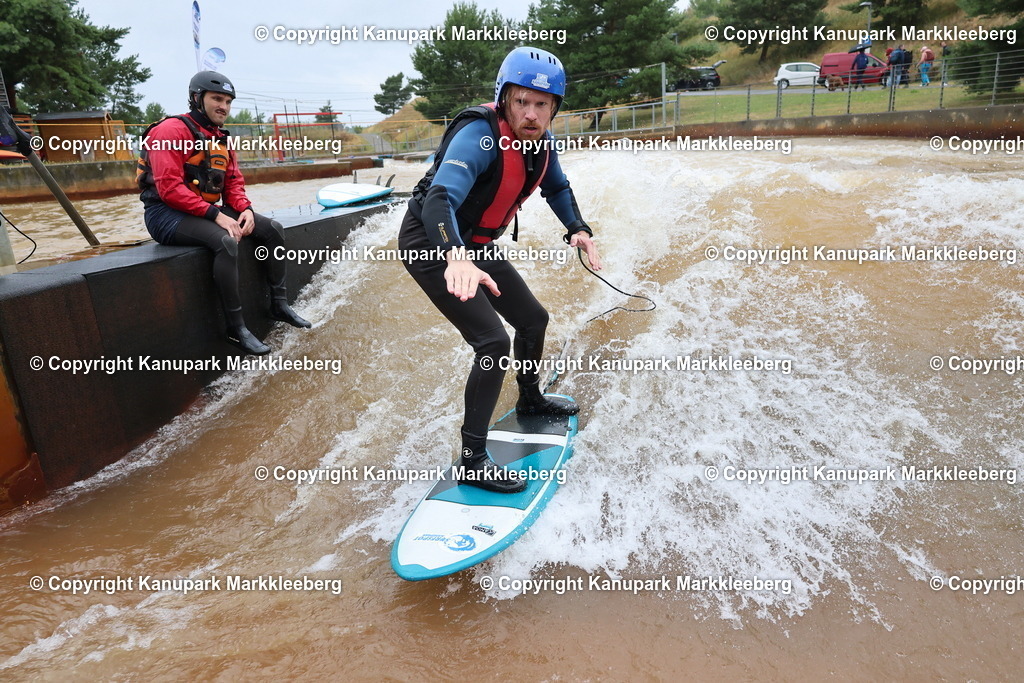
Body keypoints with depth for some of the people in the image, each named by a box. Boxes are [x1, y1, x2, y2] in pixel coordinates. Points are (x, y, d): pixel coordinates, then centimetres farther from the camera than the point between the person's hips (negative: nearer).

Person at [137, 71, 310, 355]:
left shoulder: (221, 139, 15)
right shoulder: (172, 130, -11)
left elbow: (234, 183, 12)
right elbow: (170, 188, -21)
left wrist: (245, 210, -10)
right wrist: (217, 216, -26)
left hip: (208, 211, 8)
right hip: (167, 214, -8)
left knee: (273, 228, -2)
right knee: (225, 240, -35)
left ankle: (279, 304, 5)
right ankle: (236, 328, -29)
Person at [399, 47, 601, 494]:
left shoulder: (539, 141, -4)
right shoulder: (480, 135, -29)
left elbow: (556, 187, 16)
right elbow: (439, 201, -43)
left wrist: (578, 229, -2)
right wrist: (456, 257, -62)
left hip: (475, 246, 8)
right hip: (434, 245, -8)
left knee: (533, 319, 15)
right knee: (493, 341, -18)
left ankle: (530, 399, 42)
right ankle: (472, 459, -6)